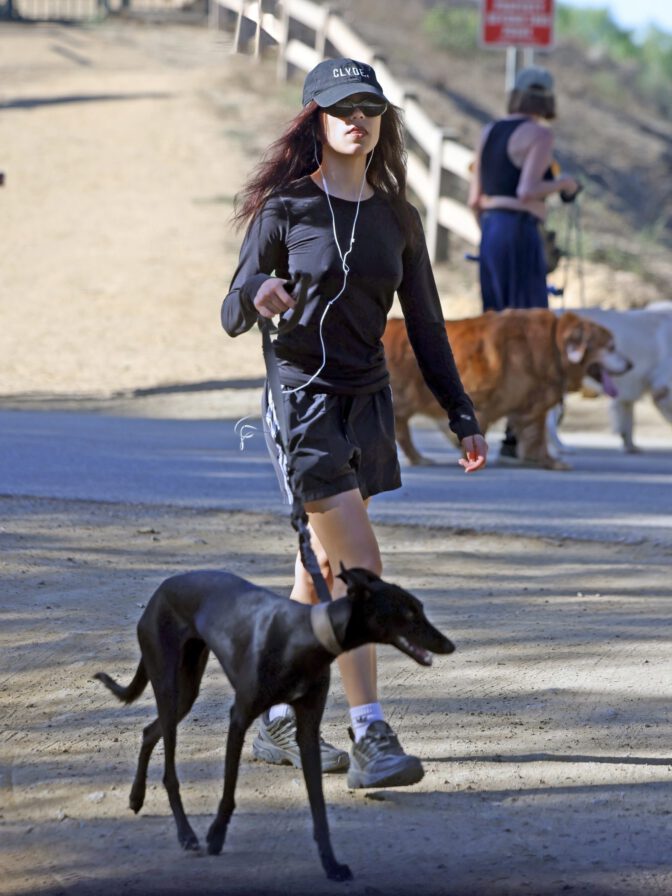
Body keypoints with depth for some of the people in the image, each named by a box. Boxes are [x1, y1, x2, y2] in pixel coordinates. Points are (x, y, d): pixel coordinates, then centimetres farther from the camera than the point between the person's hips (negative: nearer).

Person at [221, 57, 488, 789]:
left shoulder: (396, 218, 7)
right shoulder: (285, 208, -5)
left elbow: (425, 324, 12)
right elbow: (233, 316, -5)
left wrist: (462, 418, 9)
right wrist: (256, 297, -29)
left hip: (366, 400, 5)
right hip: (299, 398, -5)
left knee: (322, 572, 10)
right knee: (359, 567, -15)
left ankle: (278, 724, 23)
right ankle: (370, 737, -16)